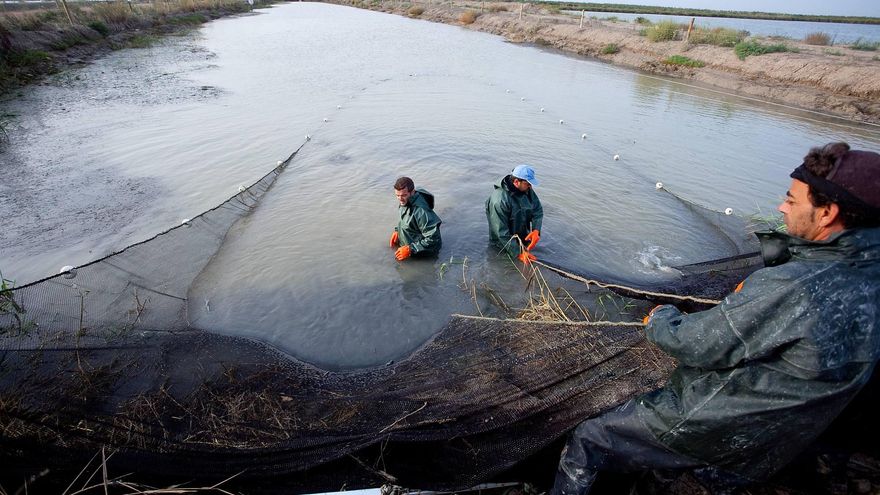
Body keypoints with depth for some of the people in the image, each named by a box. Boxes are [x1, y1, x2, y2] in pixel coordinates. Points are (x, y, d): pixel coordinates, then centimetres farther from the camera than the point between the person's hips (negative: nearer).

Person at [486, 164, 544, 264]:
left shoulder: (527, 190, -9)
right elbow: (501, 232, -30)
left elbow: (538, 211, -2)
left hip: (524, 240, 6)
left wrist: (536, 230, -23)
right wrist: (518, 253, -32)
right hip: (504, 246, -6)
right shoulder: (499, 200, -31)